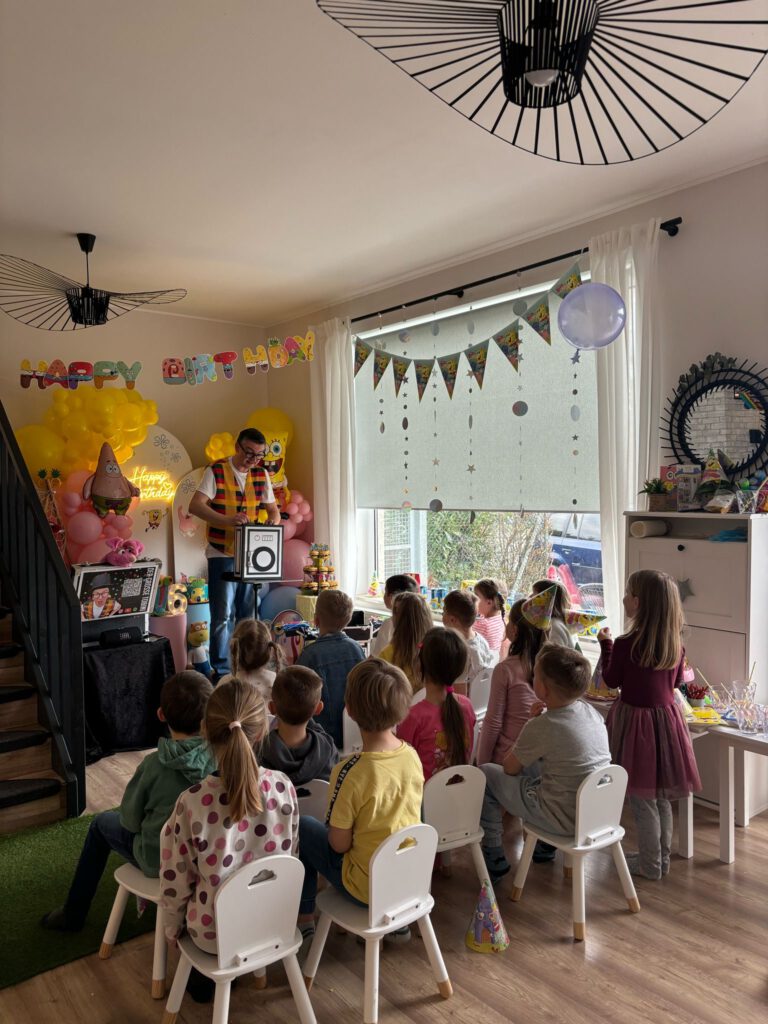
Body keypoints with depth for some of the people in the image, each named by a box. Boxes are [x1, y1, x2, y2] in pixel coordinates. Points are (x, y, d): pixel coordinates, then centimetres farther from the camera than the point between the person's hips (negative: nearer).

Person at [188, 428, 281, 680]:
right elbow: (195, 506, -18)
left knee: (247, 614, 11)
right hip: (221, 554, -5)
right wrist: (228, 520, -32)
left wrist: (272, 525, -11)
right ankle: (222, 672, 7)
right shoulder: (216, 471, -7)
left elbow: (273, 510, 13)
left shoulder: (261, 474, 7)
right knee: (223, 615, -3)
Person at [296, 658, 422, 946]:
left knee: (301, 827, 12)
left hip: (368, 887, -5)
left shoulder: (351, 772, -29)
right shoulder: (412, 755, -11)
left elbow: (339, 844, -17)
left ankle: (304, 919, 25)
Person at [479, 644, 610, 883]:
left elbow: (510, 768, -7)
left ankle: (494, 859, 16)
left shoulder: (542, 727, -23)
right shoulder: (591, 712, -3)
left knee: (486, 774, 6)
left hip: (564, 820, -7)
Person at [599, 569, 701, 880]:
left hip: (635, 720, -6)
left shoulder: (625, 644, -21)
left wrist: (605, 644, 5)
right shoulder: (676, 645, -5)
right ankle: (662, 857, 35)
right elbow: (676, 681, 11)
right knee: (661, 797, 21)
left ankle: (650, 864, 23)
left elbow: (611, 681, -6)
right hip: (666, 718, 6)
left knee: (642, 799, 10)